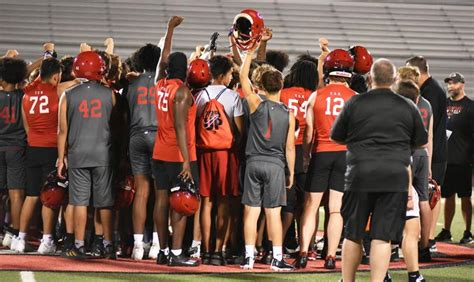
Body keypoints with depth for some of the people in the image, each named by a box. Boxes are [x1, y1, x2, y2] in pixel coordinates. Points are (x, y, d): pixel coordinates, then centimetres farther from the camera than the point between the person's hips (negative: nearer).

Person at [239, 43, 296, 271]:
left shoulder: (257, 105, -3)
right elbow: (289, 147, 1)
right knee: (273, 213, 1)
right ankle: (277, 258, 1)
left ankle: (249, 258, 3)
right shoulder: (288, 114, -2)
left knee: (251, 212, 3)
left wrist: (251, 52, 12)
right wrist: (291, 172, 10)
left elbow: (243, 77, 7)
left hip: (254, 162, 0)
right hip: (276, 164, 0)